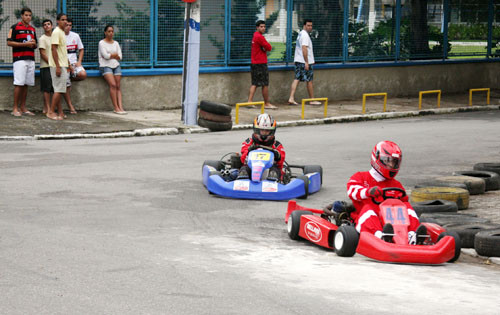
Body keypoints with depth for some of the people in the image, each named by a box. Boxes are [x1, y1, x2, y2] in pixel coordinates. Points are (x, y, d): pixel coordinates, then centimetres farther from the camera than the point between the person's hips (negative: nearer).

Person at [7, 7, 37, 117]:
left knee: (26, 84, 5)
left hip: (30, 59, 6)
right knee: (19, 83, -10)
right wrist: (25, 44, -13)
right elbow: (9, 42, -7)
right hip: (19, 59, -6)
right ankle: (15, 108, -8)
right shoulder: (15, 27, 0)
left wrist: (33, 44, 0)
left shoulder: (32, 29, 19)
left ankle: (23, 107, 10)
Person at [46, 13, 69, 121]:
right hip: (58, 66, -10)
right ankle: (51, 112, -5)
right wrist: (58, 67, -23)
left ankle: (60, 112, 12)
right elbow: (54, 49, -19)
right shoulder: (56, 32, -13)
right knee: (59, 90, -9)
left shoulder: (62, 32, 16)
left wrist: (67, 66, 21)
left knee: (59, 90, 10)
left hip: (62, 66, 10)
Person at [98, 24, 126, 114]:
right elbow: (105, 55, -10)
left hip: (116, 65, 5)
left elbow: (119, 57, 7)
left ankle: (120, 107, -15)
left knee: (118, 86, -6)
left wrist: (110, 56, -5)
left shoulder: (116, 43, 15)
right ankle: (116, 108, -21)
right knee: (113, 84, -21)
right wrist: (115, 55, 2)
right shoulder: (102, 43, 1)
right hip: (105, 66, -5)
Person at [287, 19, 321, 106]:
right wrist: (306, 62, -25)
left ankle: (291, 98, -6)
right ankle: (312, 100, 10)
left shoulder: (300, 34, 17)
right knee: (309, 80, 1)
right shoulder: (305, 35, -15)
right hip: (305, 61, -9)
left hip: (298, 60, 9)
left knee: (297, 79, 4)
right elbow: (304, 48, -23)